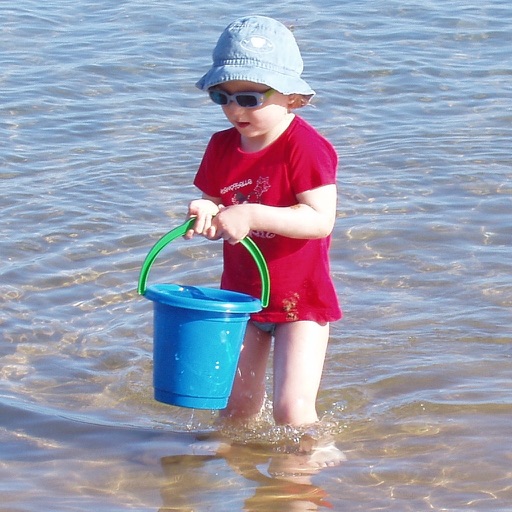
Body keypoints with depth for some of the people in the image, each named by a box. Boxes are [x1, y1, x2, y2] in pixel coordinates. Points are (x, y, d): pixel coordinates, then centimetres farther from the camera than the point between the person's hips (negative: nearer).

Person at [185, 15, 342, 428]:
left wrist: (252, 215, -34)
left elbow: (320, 220, -26)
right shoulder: (222, 148, 1)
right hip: (240, 296, 6)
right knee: (237, 409, 12)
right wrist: (205, 215, -18)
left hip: (300, 299, -6)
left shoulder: (305, 146, -18)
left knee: (292, 409, -13)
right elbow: (215, 209, 8)